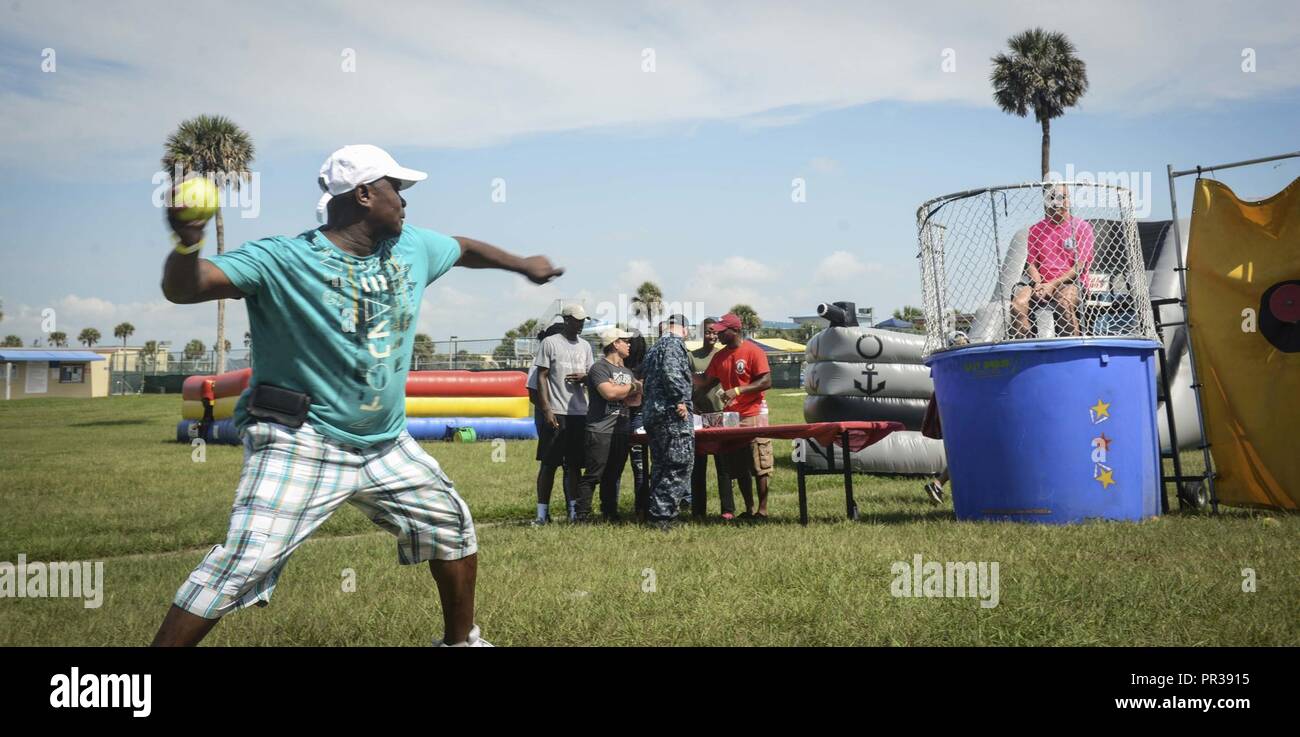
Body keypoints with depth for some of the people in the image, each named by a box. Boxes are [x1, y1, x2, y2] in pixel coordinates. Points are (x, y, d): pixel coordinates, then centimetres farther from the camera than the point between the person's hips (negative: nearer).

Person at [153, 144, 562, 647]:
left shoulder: (413, 248, 4)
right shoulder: (281, 260, -16)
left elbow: (464, 250, 25)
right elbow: (182, 289, -25)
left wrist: (524, 265, 38)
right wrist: (187, 244, -46)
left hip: (387, 445, 7)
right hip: (300, 444, -7)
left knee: (452, 526, 16)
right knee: (246, 560, -19)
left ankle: (460, 639, 39)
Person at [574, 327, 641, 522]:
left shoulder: (627, 371, 21)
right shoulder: (599, 367, -6)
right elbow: (609, 393, -20)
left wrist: (618, 390, -8)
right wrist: (631, 387, -3)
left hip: (622, 431, 8)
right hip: (601, 431, -8)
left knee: (613, 476, 12)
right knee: (593, 475, -8)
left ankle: (610, 513, 18)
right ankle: (582, 515, -5)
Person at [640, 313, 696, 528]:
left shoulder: (654, 348, 22)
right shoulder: (675, 344, -7)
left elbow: (644, 375, 23)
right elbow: (671, 372, -23)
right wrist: (681, 400, -20)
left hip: (652, 414, 10)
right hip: (673, 414, -10)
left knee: (660, 466, 14)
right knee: (680, 463, -9)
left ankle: (655, 511, 16)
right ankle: (661, 513, -12)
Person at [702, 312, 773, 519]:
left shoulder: (753, 352, -9)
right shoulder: (720, 356, 10)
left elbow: (766, 382, -15)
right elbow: (707, 383, 16)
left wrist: (737, 390, -22)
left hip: (753, 415, -6)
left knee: (759, 466, -3)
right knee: (739, 468, 8)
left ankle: (762, 510, 3)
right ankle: (749, 510, 15)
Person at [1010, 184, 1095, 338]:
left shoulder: (1082, 227, 4)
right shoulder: (1035, 229, 15)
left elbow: (1080, 265, -4)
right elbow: (1031, 263, 11)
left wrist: (1053, 284, -13)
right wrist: (1039, 285, -9)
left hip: (1070, 283, -3)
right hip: (1041, 284, 3)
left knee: (1064, 303, -37)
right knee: (1018, 303, -25)